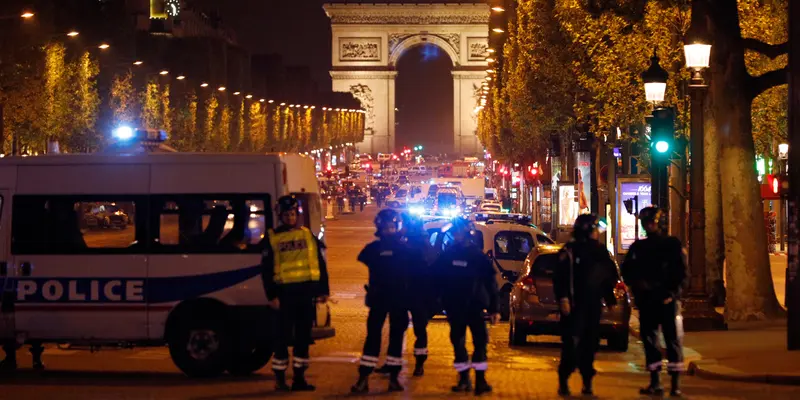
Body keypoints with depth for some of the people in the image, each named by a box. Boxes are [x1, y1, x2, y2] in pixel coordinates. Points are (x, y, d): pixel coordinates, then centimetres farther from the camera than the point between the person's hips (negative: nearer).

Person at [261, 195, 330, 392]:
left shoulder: (308, 235, 10)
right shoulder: (272, 238, 2)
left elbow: (320, 263, 13)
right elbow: (266, 270, 1)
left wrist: (323, 290, 8)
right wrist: (272, 295, -7)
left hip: (306, 292, 3)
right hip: (285, 293, -3)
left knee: (303, 336, 7)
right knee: (283, 336, -1)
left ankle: (299, 377, 14)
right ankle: (280, 378, 7)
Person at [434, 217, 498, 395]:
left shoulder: (478, 255, -3)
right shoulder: (447, 254, 3)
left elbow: (490, 283, -3)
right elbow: (437, 278, 7)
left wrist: (493, 308, -7)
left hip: (475, 306, -2)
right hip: (455, 307, 2)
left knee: (480, 341, -4)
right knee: (458, 342, 5)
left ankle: (480, 380, -1)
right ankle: (464, 379, 13)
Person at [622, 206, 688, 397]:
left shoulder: (673, 244, 2)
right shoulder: (638, 247, 13)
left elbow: (682, 273, -3)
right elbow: (627, 271, 15)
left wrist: (672, 294, -13)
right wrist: (638, 284, -4)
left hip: (668, 300, -4)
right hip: (646, 301, 4)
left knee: (673, 339, -5)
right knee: (649, 339, 2)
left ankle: (676, 383, -2)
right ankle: (655, 382, 8)